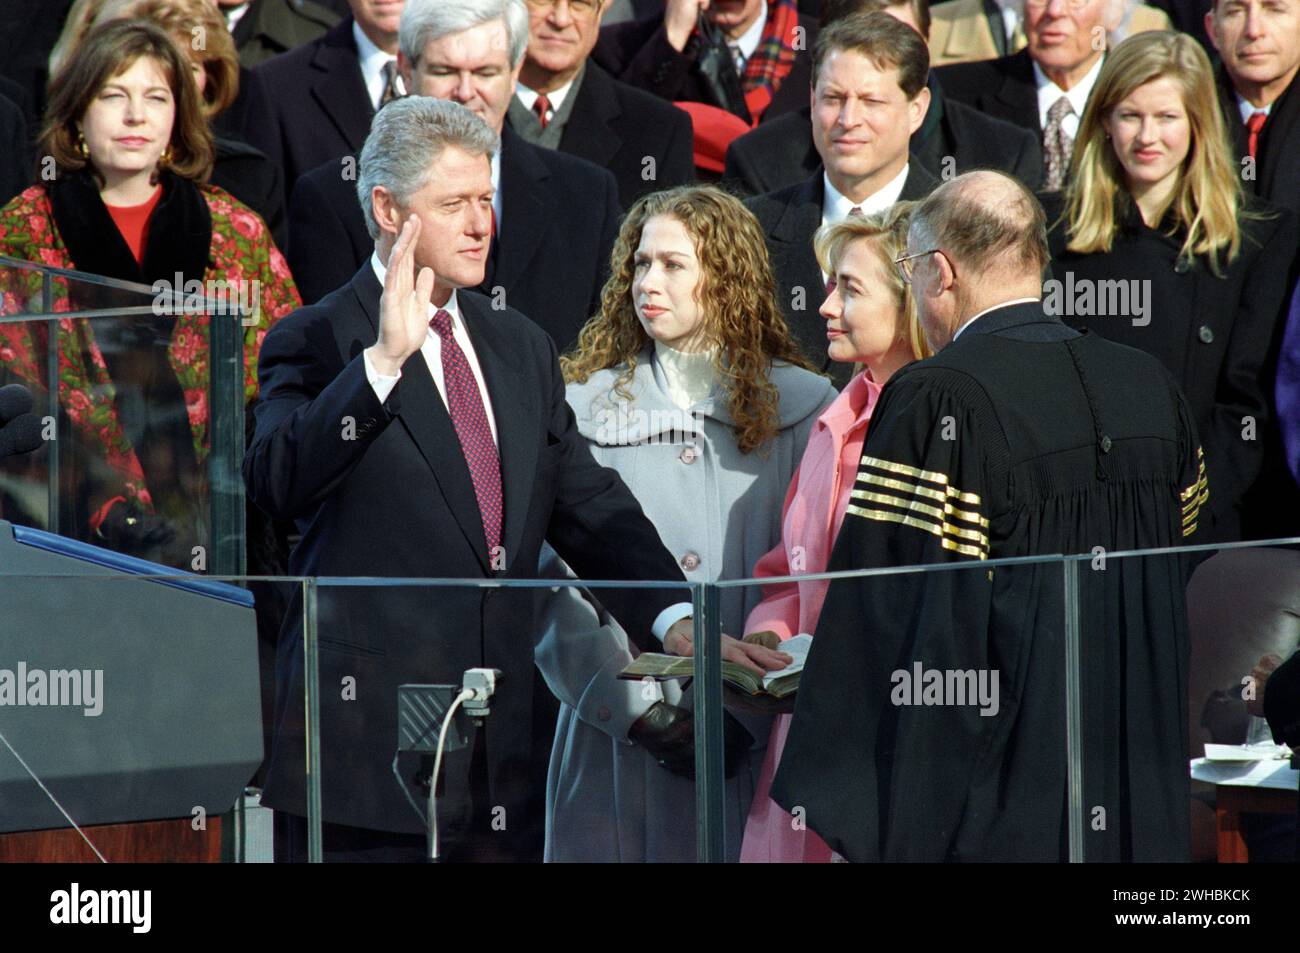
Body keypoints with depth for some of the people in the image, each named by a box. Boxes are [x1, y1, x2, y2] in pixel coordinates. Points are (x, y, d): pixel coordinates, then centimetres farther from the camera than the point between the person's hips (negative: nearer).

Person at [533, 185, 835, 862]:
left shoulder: (802, 408, 4)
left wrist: (746, 711, -12)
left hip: (756, 742, 0)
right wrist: (636, 706, -12)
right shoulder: (586, 407, 6)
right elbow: (559, 581, -1)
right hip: (617, 739, 1)